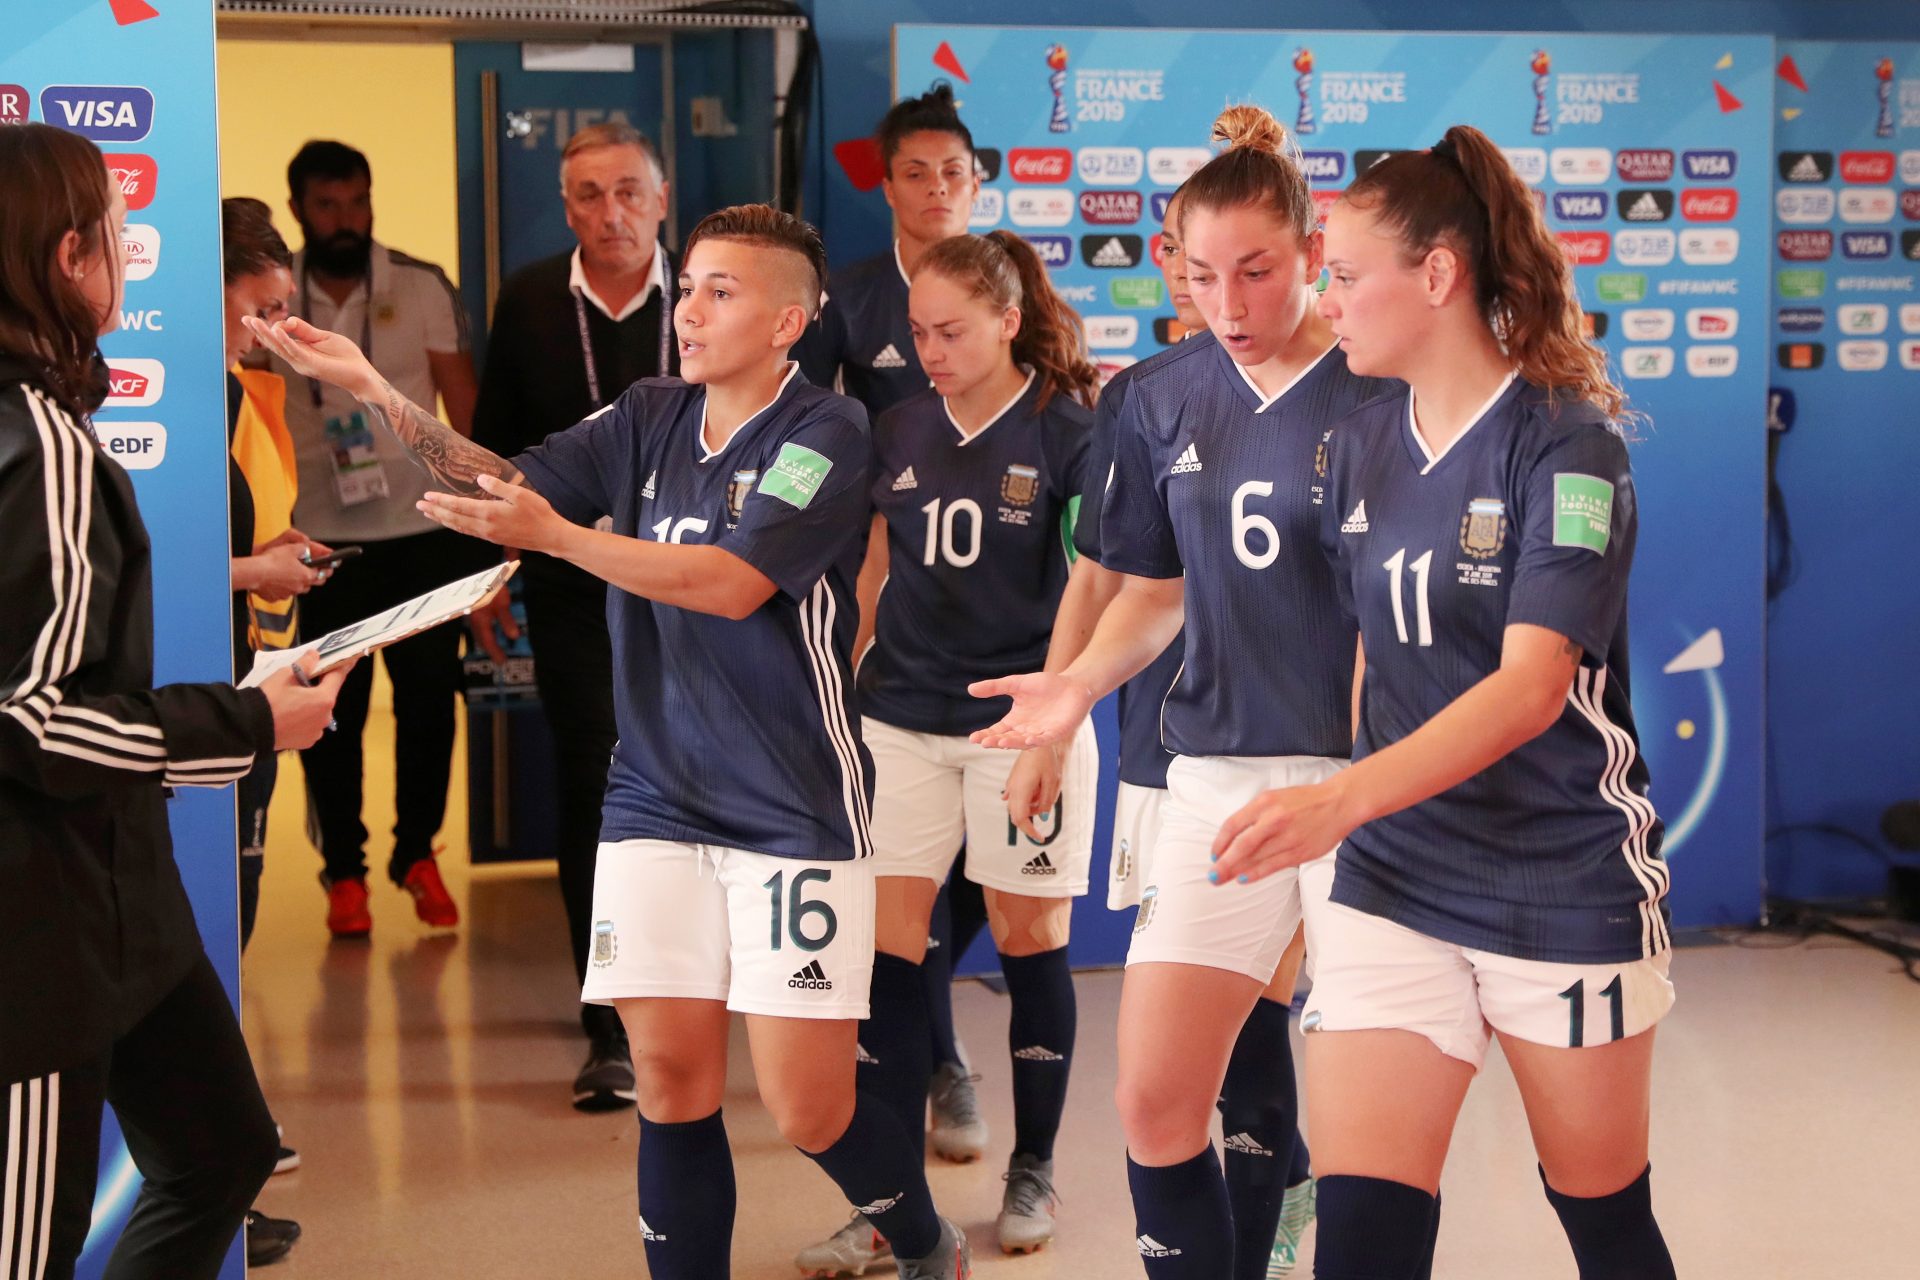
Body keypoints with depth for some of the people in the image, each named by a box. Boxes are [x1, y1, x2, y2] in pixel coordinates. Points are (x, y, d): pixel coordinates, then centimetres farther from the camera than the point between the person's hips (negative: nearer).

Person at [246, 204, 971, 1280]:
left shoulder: (827, 433, -9)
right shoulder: (650, 416, 8)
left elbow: (731, 581, -20)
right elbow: (511, 483, 8)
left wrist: (554, 534, -25)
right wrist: (375, 392, -4)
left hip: (796, 812, -5)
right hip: (656, 798, 5)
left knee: (810, 1109, -3)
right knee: (672, 1080, 0)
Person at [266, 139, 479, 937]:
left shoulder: (423, 288, -1)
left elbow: (464, 405, 3)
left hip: (423, 533, 0)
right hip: (321, 541, 0)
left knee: (429, 699, 6)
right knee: (331, 713, 4)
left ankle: (417, 854, 23)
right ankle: (343, 870, 18)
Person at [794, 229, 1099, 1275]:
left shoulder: (1066, 431, -6)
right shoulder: (899, 431, 7)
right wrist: (843, 692, 15)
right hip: (903, 718, 4)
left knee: (1029, 939, 7)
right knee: (887, 948, -2)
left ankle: (1033, 1173, 24)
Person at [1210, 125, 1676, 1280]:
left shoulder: (1566, 443, -14)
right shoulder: (1362, 446, 4)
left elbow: (1532, 685, -25)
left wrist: (1346, 798, -38)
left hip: (1567, 884, -4)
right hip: (1391, 881, 4)